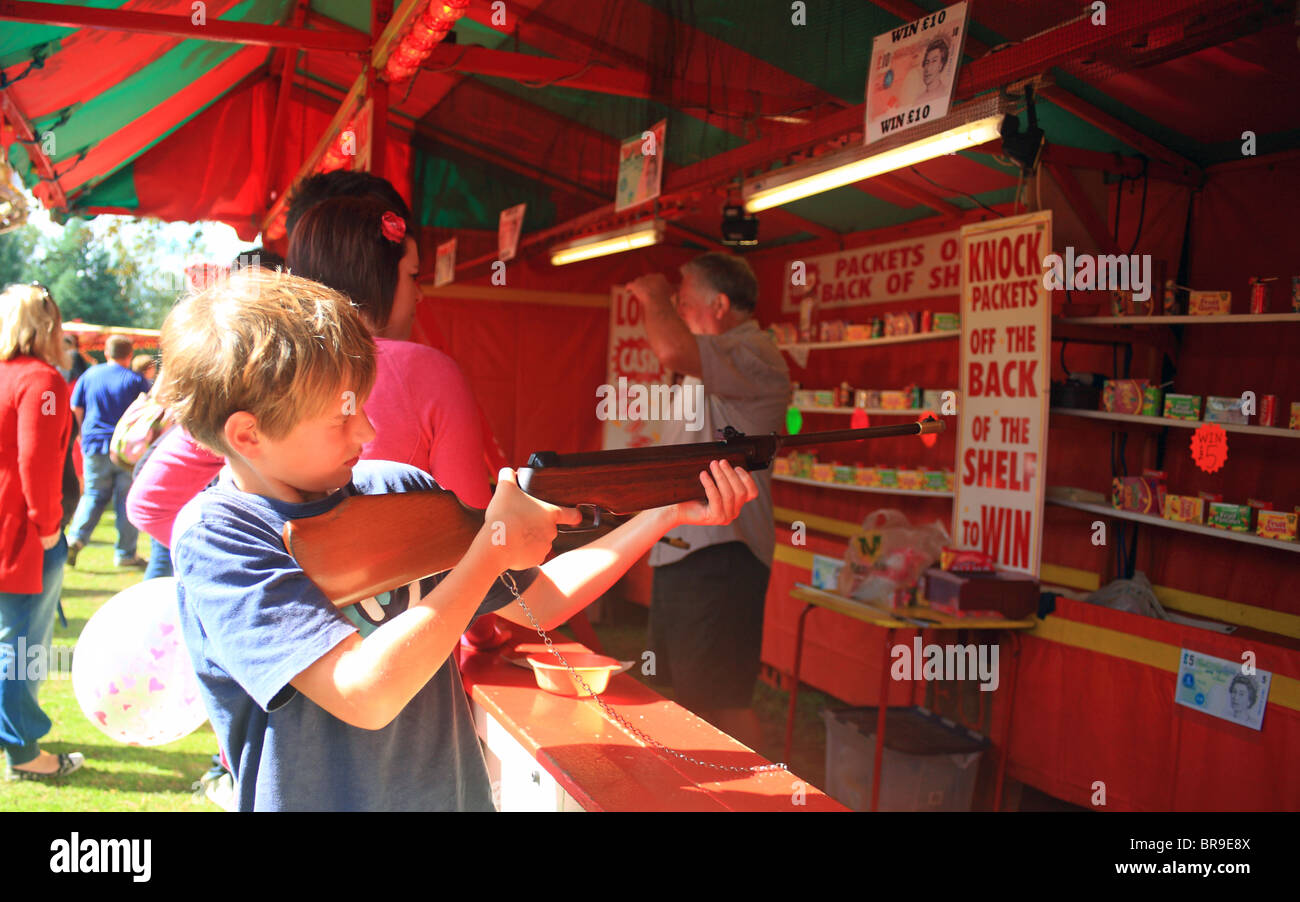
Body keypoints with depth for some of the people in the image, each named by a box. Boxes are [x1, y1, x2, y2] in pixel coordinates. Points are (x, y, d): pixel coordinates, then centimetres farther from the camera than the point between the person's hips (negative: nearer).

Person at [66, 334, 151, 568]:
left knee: (94, 496, 14)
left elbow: (76, 409, 8)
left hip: (95, 446, 3)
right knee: (128, 499, 4)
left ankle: (76, 539, -5)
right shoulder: (136, 380, -4)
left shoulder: (90, 375, 4)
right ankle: (125, 553, 6)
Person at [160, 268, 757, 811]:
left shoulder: (402, 491, 2)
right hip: (315, 800, -3)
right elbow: (366, 694, -22)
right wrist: (495, 545, -15)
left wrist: (667, 515, 2)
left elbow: (537, 601, 10)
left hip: (457, 794, 3)